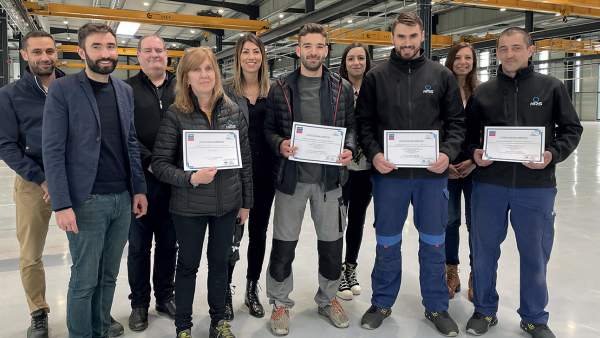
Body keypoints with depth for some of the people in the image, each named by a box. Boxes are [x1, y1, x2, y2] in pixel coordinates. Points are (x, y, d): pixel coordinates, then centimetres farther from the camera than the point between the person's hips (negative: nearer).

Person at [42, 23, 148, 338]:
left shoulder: (125, 91, 11)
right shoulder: (62, 90, -6)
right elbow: (53, 151, -9)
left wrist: (138, 189, 8)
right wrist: (62, 205, -14)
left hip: (123, 199, 5)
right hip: (87, 202, -5)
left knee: (109, 276, 15)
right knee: (84, 280, 5)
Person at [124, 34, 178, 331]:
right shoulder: (128, 89, 2)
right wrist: (149, 161, -14)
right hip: (140, 177, -2)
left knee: (168, 242, 13)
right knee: (139, 244, 8)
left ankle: (165, 297, 29)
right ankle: (139, 303, 23)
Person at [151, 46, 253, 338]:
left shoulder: (233, 111, 0)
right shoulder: (175, 115, -8)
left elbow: (245, 159, 5)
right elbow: (160, 163, -10)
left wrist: (245, 202, 7)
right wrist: (191, 178, -25)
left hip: (227, 204, 3)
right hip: (189, 207, -2)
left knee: (220, 262, 16)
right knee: (188, 264, 12)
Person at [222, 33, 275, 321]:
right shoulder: (227, 91, -1)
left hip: (264, 172, 3)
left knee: (259, 232, 12)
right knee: (232, 233, 2)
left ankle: (252, 290, 28)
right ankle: (225, 291, 20)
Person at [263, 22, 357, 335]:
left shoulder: (342, 88, 6)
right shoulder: (280, 88, 2)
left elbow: (351, 125, 11)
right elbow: (269, 128, 6)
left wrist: (349, 149, -8)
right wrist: (280, 144, -14)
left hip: (329, 177, 2)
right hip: (291, 177, -1)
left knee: (332, 242, 11)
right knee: (284, 244, 6)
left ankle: (328, 299, 34)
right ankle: (280, 303, 26)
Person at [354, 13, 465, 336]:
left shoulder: (441, 75, 5)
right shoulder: (376, 76, 3)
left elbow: (456, 121, 6)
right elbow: (363, 121, 3)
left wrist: (448, 153, -10)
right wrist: (373, 154, -12)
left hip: (432, 174, 1)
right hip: (388, 173, 0)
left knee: (433, 242, 11)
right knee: (387, 242, 11)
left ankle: (436, 306, 29)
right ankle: (381, 303, 29)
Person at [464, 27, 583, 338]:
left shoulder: (551, 87, 3)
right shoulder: (482, 92, 7)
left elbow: (572, 129, 4)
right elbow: (469, 133, 13)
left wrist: (553, 154, -13)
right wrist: (474, 152, -7)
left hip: (536, 186, -1)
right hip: (489, 184, 1)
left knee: (535, 254, 9)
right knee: (484, 250, 9)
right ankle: (484, 311, 28)